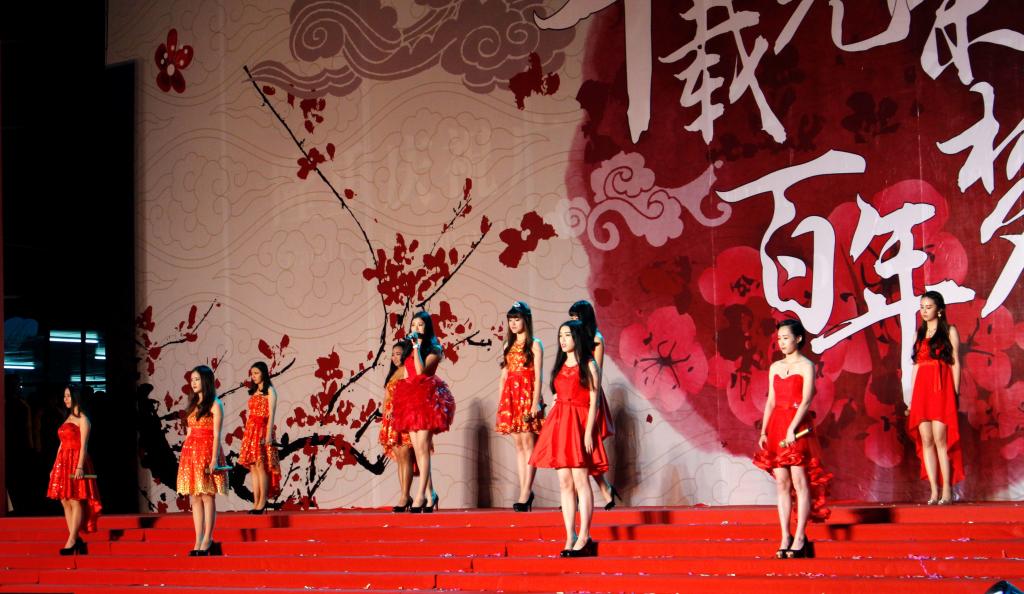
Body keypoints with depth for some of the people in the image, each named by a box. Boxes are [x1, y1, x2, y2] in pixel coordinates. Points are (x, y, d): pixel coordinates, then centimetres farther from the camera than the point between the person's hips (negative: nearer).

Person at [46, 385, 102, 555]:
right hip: (63, 462, 9)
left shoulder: (82, 419, -4)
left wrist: (80, 466, -21)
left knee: (75, 501, -9)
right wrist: (56, 466, 17)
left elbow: (84, 445, -12)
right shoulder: (67, 419, 20)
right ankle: (75, 540, 5)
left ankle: (71, 541, -12)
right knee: (65, 502, 4)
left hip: (76, 461, -9)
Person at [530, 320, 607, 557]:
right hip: (559, 422, 6)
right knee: (565, 482, 3)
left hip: (579, 423, -6)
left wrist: (588, 432, -15)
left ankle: (584, 538, -8)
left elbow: (594, 401, -7)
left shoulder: (588, 365, -2)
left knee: (580, 481, -9)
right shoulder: (560, 366, 16)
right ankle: (570, 537, 4)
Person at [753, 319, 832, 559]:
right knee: (781, 483, 4)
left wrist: (792, 429, -22)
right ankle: (785, 539, 4)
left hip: (798, 427, -6)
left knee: (799, 481, -8)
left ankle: (800, 538, -7)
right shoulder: (774, 367, 16)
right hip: (776, 426, 6)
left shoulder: (806, 366, -2)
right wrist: (763, 432, 7)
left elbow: (806, 401, -12)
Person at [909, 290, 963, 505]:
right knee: (926, 441, -1)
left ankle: (947, 491, -10)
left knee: (940, 439, -12)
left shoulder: (950, 331, 5)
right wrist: (912, 396, 12)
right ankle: (934, 491, -1)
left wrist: (955, 393, -7)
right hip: (921, 390, 5)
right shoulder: (919, 333, 18)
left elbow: (955, 363, 1)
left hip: (942, 389, -5)